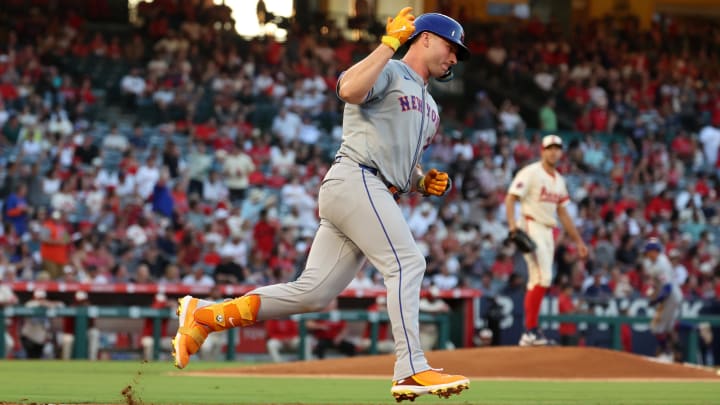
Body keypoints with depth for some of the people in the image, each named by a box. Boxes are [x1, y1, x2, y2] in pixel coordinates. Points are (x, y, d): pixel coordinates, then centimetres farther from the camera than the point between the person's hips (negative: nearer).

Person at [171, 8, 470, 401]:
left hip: (379, 197, 9)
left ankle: (204, 315, 7)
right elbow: (349, 89, -21)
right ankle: (411, 370, -23)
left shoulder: (428, 107, 30)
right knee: (407, 263, -19)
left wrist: (425, 182, 14)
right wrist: (390, 43, -17)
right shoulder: (386, 71, 2)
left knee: (312, 293, -1)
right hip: (353, 180, -9)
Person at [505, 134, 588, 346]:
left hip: (548, 232, 8)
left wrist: (578, 241, 20)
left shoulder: (559, 180, 19)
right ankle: (531, 330, -17)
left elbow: (563, 213, 23)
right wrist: (512, 223, -29)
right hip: (531, 227, -8)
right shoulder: (530, 172, -5)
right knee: (543, 277, -18)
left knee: (537, 282, 6)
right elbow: (510, 198, -13)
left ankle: (529, 335, 7)